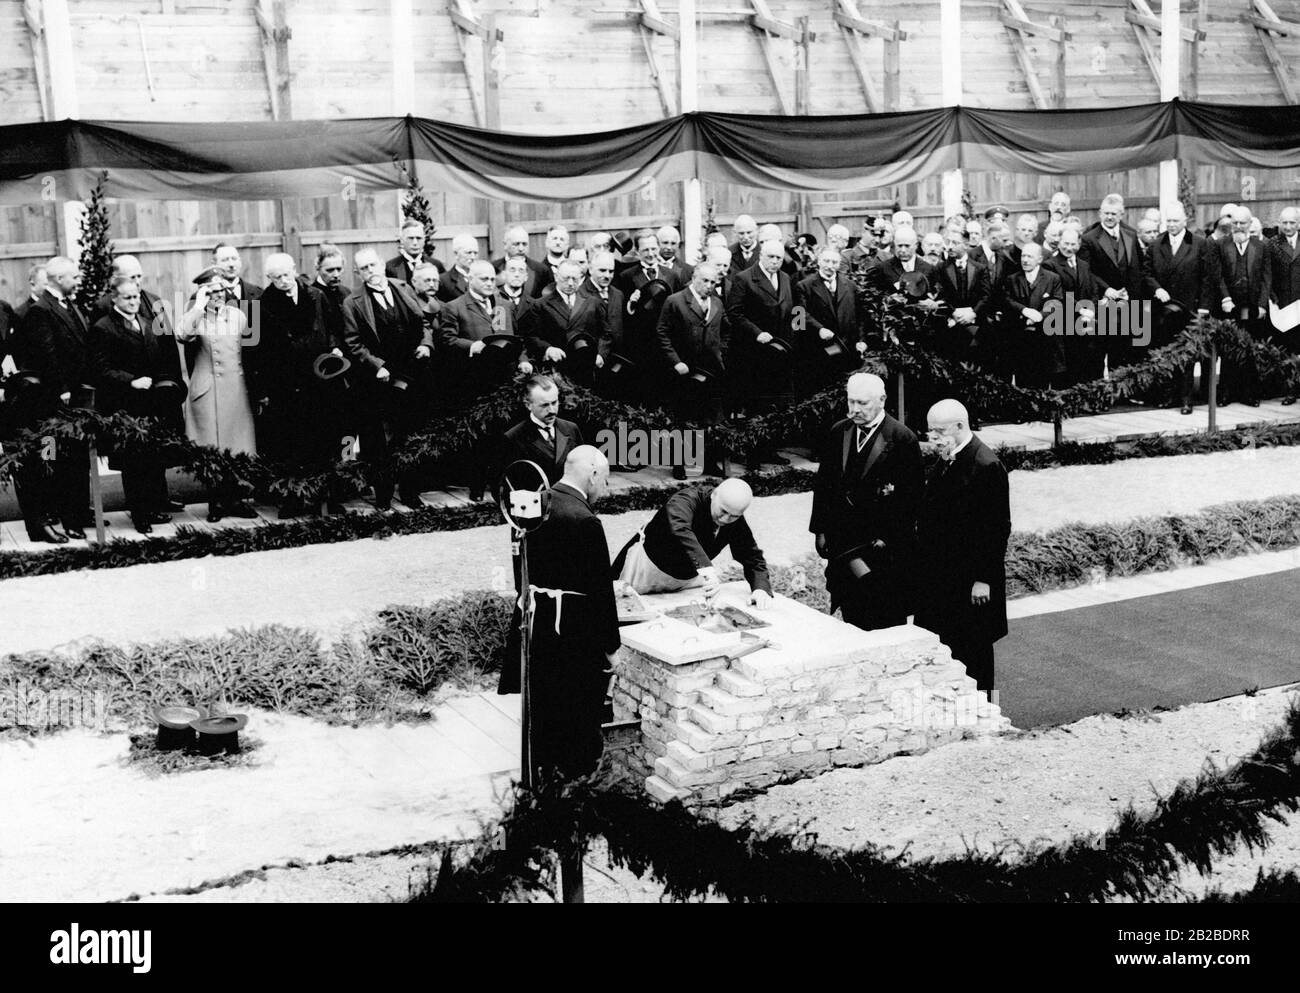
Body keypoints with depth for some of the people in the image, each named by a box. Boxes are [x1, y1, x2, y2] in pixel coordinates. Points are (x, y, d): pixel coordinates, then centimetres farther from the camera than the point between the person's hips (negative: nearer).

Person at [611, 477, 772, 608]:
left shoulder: (736, 522, -15)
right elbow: (678, 528, -55)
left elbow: (753, 557, -10)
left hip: (688, 577, 5)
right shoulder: (688, 498, -34)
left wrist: (761, 588, -31)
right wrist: (707, 568, -66)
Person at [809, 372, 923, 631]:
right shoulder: (838, 432, 8)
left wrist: (889, 538, -12)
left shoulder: (902, 439, -8)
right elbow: (823, 483, 13)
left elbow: (911, 495, -8)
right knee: (852, 619, 8)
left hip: (884, 544, -5)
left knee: (887, 623, -2)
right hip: (843, 542, 5)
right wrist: (821, 530, 8)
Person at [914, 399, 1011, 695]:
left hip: (970, 580, -8)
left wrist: (983, 579, -18)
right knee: (942, 646, 11)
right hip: (941, 576, 8)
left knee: (972, 650, 2)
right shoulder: (945, 462, 11)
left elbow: (997, 528, -18)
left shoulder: (986, 466, -16)